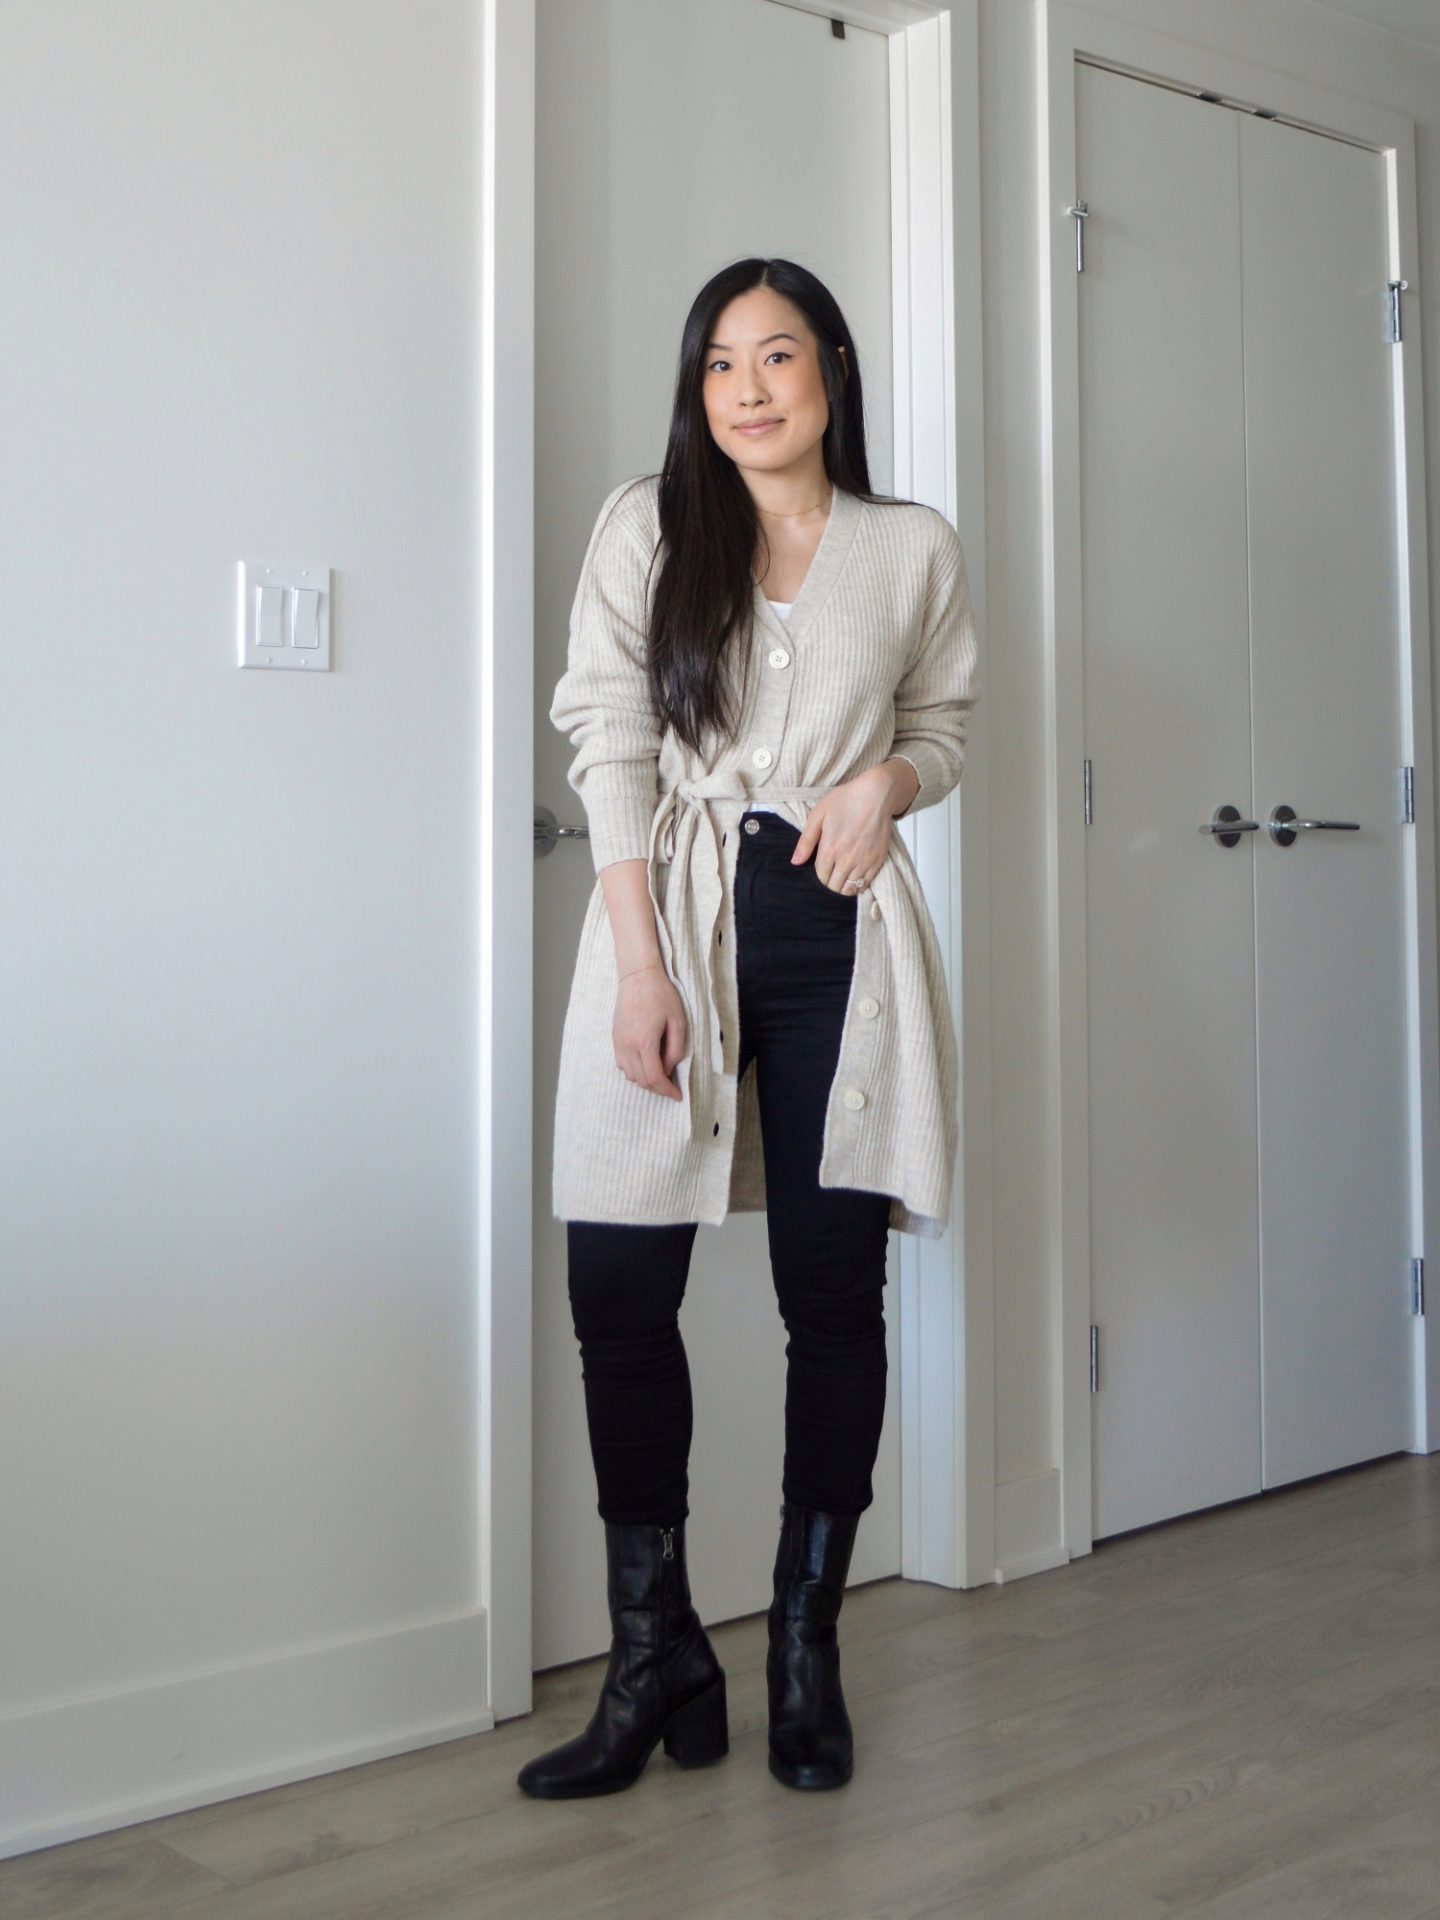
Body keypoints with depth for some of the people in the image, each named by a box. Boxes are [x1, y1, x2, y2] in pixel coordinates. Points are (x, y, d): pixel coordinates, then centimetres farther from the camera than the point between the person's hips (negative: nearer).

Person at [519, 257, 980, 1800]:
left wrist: (887, 779, -5)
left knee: (833, 1292, 1)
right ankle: (655, 1659, 11)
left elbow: (943, 729, 20)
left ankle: (806, 1648, 17)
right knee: (618, 1283, -5)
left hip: (840, 927, 1)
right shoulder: (645, 526, 5)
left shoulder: (916, 550, 9)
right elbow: (609, 743, -1)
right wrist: (640, 962, -10)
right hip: (676, 914, 0)